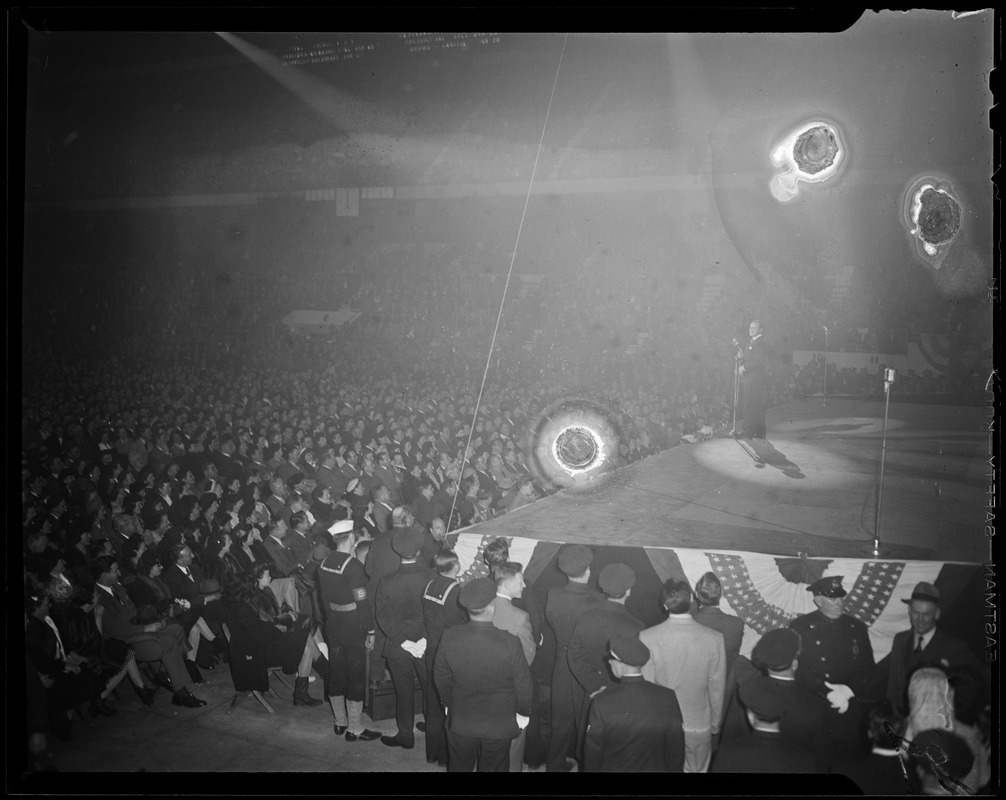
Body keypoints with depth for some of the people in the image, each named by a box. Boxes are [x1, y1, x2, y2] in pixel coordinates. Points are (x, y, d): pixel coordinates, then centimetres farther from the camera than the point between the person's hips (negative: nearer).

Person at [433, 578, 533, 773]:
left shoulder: (449, 638, -20)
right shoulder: (510, 643, -28)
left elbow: (441, 676, -4)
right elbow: (523, 683, -15)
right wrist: (523, 712, 4)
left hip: (460, 722, 2)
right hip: (499, 725, -2)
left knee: (459, 767, 24)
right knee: (493, 767, 21)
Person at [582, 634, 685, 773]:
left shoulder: (602, 703, -23)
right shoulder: (668, 699, -19)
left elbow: (592, 751, -12)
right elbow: (675, 749, -9)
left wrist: (590, 769, 5)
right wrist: (674, 768, 7)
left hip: (612, 768, -1)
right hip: (654, 767, 1)